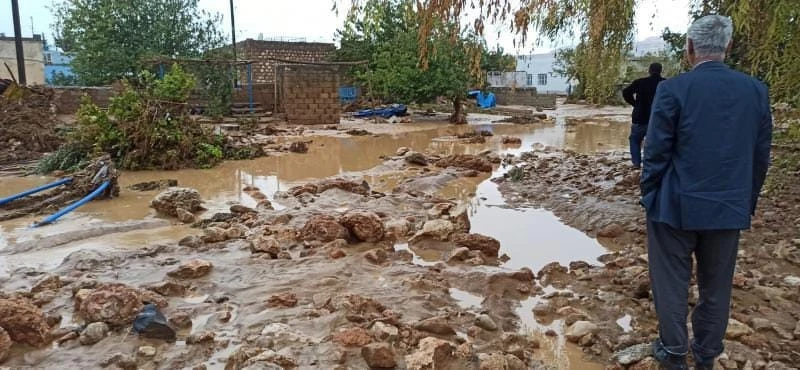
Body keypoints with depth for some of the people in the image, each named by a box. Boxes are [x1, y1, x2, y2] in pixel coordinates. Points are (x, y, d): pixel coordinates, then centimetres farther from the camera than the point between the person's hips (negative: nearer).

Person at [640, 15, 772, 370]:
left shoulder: (673, 88, -14)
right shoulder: (756, 89, -1)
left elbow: (656, 152, -12)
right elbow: (761, 156, 5)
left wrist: (648, 195, 1)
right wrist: (747, 201, 16)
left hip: (677, 205, -4)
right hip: (729, 207, 4)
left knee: (672, 282, 11)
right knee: (717, 286, 17)